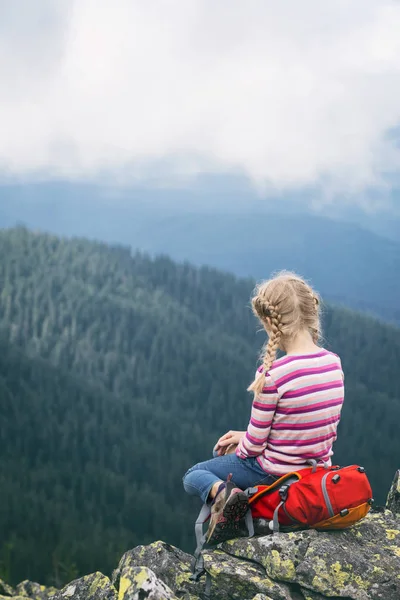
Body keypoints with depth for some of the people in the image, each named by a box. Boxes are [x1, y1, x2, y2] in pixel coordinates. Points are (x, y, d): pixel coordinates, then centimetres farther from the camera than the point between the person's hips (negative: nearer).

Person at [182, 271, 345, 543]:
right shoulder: (334, 362, -5)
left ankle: (221, 491, -15)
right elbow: (312, 426, 7)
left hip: (275, 473, -8)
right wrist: (246, 436, 10)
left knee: (193, 476, 14)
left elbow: (255, 443, -17)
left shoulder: (272, 374, -26)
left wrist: (239, 448, 8)